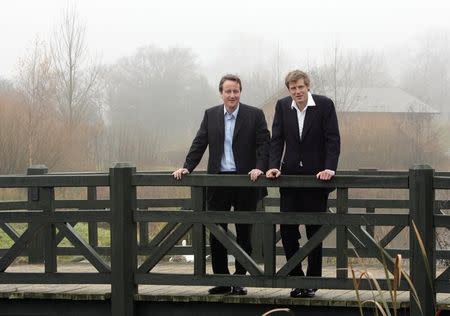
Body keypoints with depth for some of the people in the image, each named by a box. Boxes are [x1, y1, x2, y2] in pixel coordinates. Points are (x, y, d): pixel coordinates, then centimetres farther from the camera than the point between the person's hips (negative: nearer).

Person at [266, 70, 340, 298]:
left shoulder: (325, 105, -6)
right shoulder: (282, 106, 4)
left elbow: (333, 139, -7)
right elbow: (277, 139, 4)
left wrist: (329, 168, -17)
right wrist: (274, 166, -8)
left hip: (316, 176, -3)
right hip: (290, 175, 3)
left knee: (315, 230, 3)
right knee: (287, 229, -1)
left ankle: (312, 280, 10)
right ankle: (295, 277, 10)